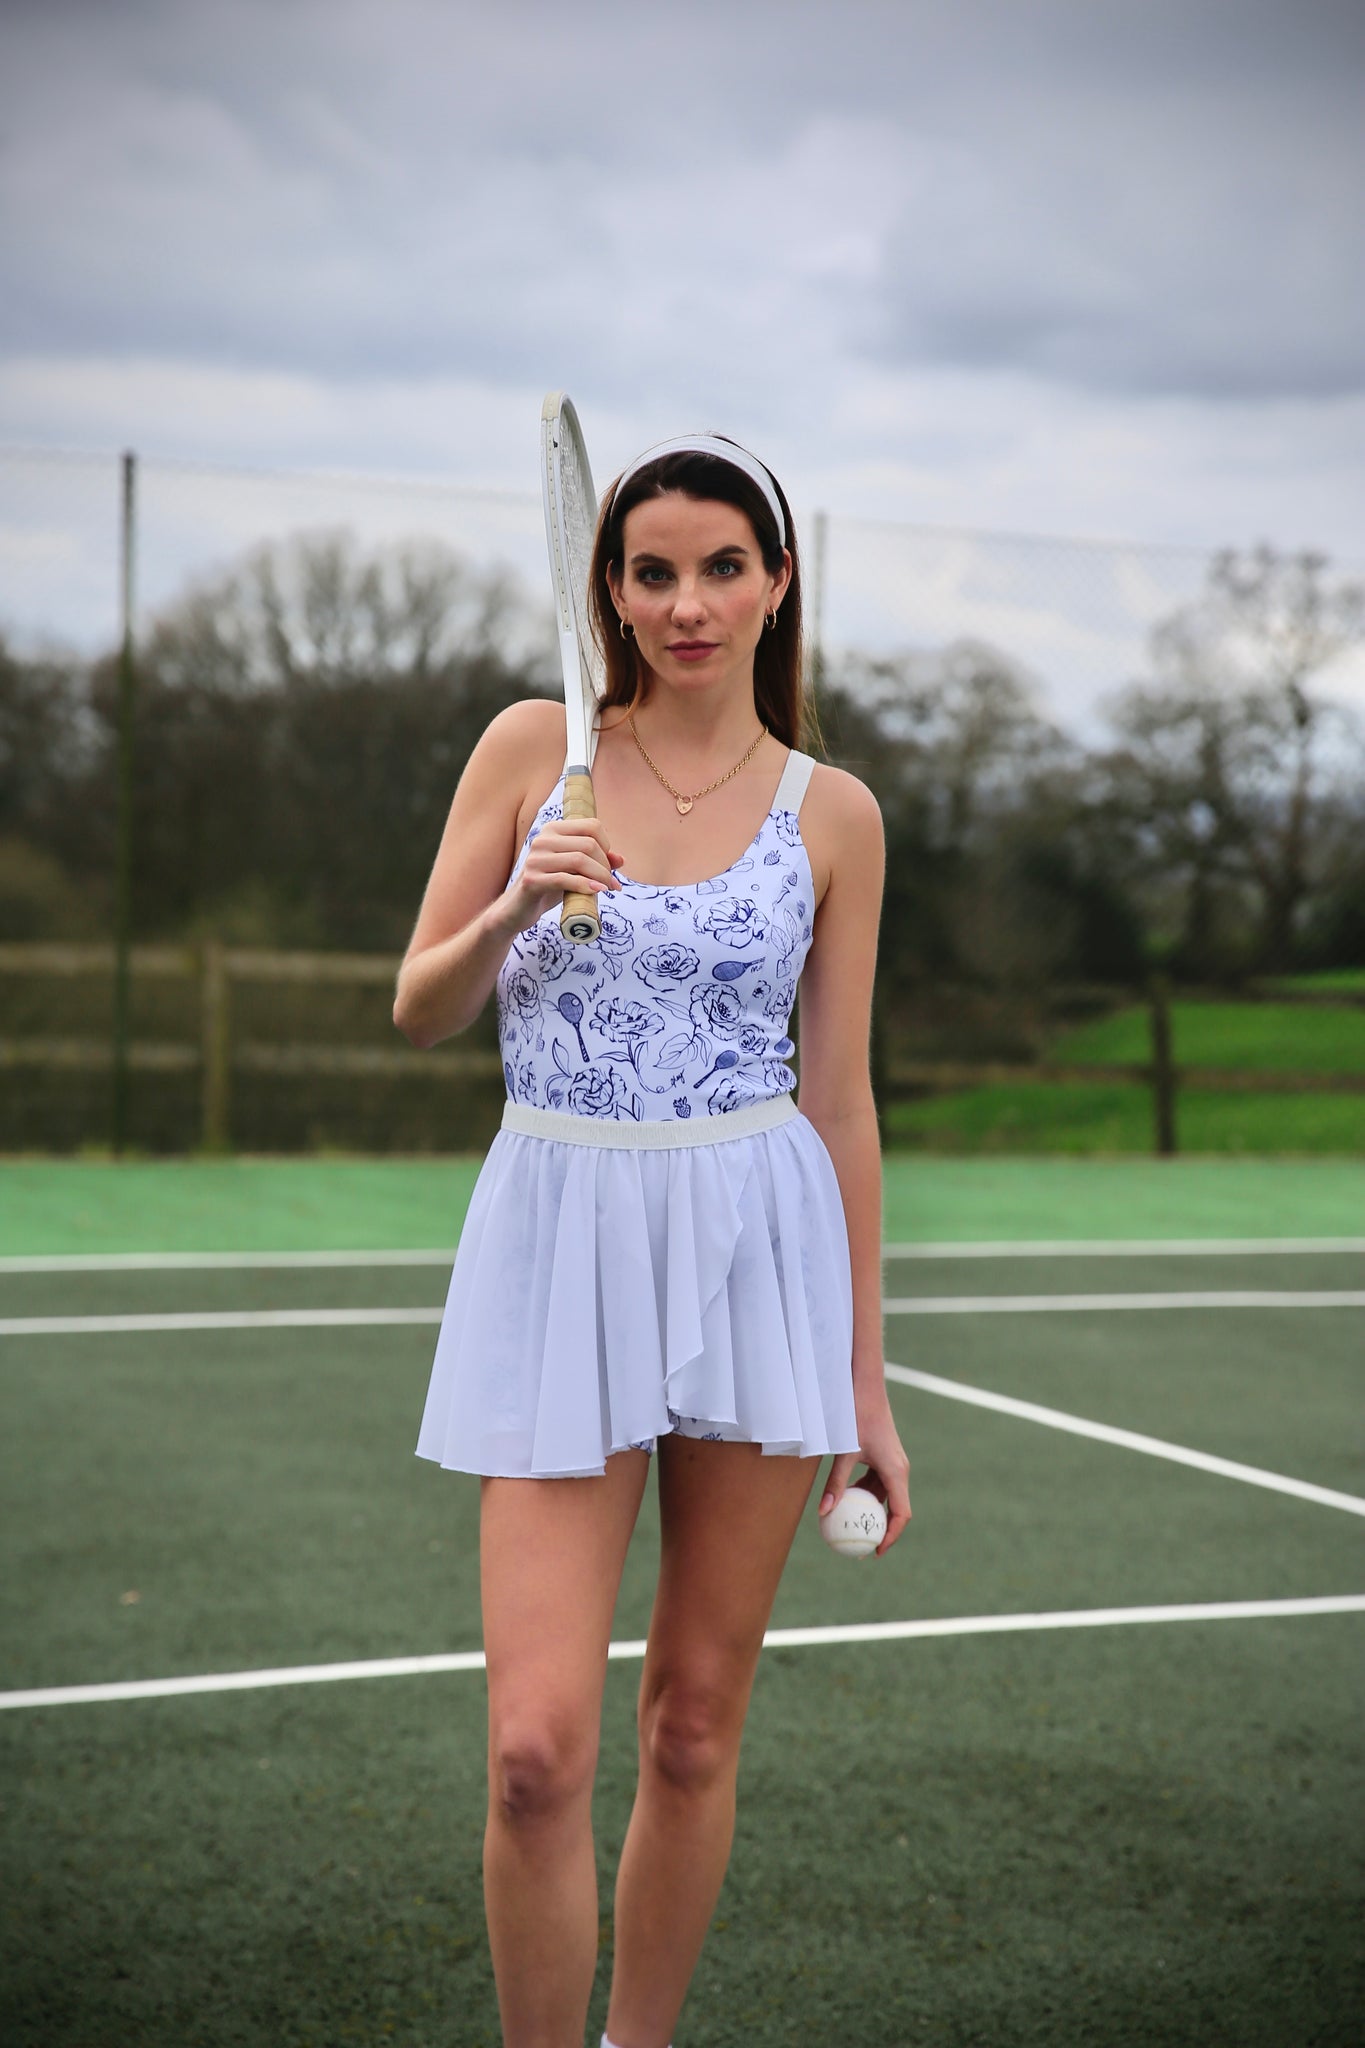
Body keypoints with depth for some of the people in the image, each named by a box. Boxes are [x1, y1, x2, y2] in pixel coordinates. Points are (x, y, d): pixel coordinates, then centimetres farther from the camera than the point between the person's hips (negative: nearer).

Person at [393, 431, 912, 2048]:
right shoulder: (531, 747, 3)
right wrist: (516, 907, -16)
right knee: (537, 1747, -8)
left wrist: (866, 1379, 6)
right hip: (559, 1239, -1)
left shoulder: (832, 813, 4)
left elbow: (841, 1096, 6)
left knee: (695, 1728, 9)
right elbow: (419, 1011, 6)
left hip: (763, 1251, 1)